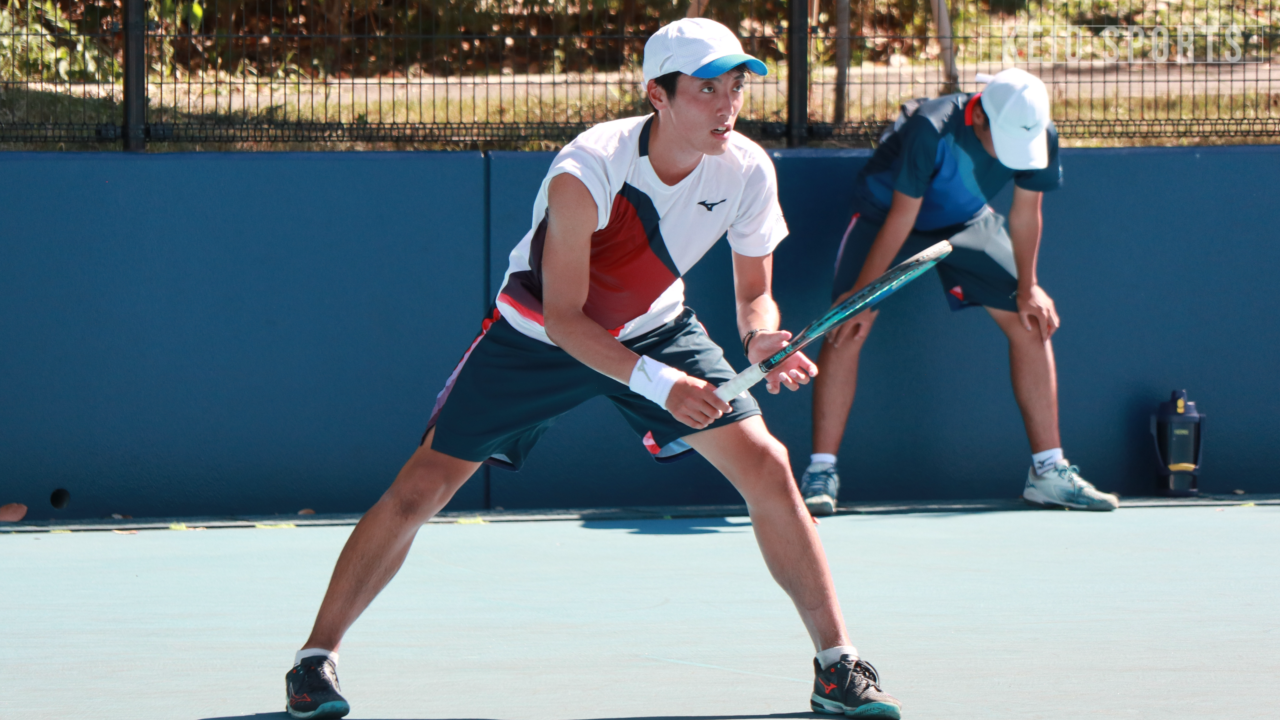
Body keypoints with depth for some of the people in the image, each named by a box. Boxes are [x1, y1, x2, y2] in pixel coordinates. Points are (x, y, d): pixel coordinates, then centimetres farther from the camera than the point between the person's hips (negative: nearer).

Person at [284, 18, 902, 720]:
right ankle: (317, 657, 8)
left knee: (766, 467, -14)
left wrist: (761, 339, -31)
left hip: (654, 327, 3)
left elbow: (753, 295, -7)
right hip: (537, 335, -3)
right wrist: (657, 382, -42)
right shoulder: (585, 172, -34)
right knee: (420, 489, -8)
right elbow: (562, 319, -30)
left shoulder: (747, 170, -21)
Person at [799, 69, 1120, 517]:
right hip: (884, 210, -4)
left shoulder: (1039, 138, -24)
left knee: (1031, 322, -3)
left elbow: (1025, 212, -7)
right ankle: (821, 474, -12)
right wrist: (861, 294, -24)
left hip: (965, 221, 4)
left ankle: (1048, 473, 4)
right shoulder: (931, 131, -38)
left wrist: (1027, 288, -1)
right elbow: (901, 217, -30)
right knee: (847, 329, -19)